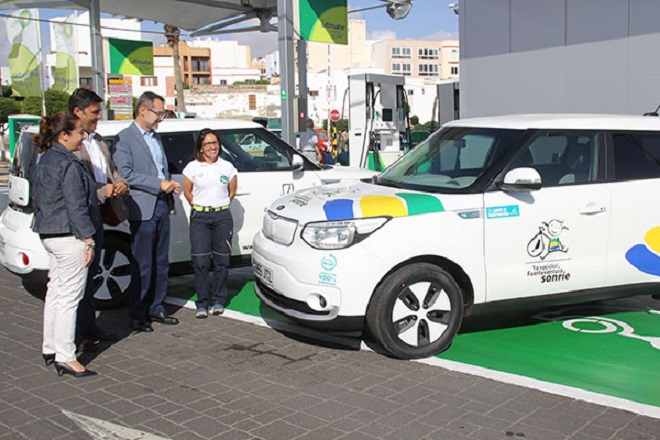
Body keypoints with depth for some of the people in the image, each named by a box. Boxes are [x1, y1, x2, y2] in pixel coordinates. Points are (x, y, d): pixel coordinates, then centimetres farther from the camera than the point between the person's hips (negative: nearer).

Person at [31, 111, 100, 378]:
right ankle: (65, 357, -1)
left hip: (49, 235, 10)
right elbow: (76, 206, -20)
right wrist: (88, 240, -16)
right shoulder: (68, 165, -17)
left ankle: (50, 348, 27)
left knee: (55, 292, 17)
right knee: (69, 297, -5)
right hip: (68, 237, -10)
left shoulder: (44, 161, 14)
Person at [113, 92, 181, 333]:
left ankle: (155, 309, 24)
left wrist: (170, 184, 5)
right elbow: (125, 174, -17)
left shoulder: (156, 137, 17)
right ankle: (138, 316, 9)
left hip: (162, 206, 8)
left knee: (161, 263, 13)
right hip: (142, 209, -8)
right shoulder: (124, 138, -8)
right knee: (142, 267, -2)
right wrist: (159, 184, -18)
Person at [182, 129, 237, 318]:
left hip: (223, 216, 1)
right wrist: (200, 208, 5)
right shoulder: (192, 167, 3)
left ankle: (218, 301, 14)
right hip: (199, 217, -1)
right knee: (201, 261, -5)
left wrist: (220, 206, 9)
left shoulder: (228, 167, 7)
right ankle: (202, 304, 3)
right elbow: (187, 192, 9)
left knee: (221, 260, 2)